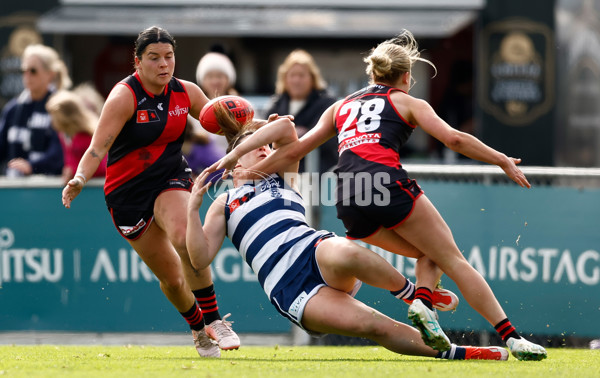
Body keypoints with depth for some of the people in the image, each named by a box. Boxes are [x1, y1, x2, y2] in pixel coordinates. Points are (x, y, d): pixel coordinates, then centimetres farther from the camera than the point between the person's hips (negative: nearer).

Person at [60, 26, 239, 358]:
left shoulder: (186, 92, -2)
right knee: (171, 277, 0)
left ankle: (214, 321, -23)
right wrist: (79, 179, -43)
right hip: (127, 193, -2)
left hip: (171, 180, 2)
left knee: (184, 237, -31)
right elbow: (98, 146, -25)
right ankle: (198, 330, 28)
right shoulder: (124, 96, -17)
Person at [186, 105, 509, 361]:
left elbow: (285, 127, 9)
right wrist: (192, 210, -5)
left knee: (344, 253, -40)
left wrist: (234, 151, 7)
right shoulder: (224, 205, 20)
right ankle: (453, 353, -22)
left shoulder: (282, 176, 25)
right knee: (372, 326, -27)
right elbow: (200, 259, 7)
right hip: (289, 291, -2)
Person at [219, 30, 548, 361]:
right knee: (453, 260, -1)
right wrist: (503, 161, 11)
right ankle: (511, 337, -12)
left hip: (348, 204, 5)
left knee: (430, 255, 20)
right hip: (387, 183, -5)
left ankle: (422, 303, -9)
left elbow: (294, 151, 27)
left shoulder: (341, 107, 29)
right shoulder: (407, 102, 17)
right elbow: (454, 139, 4)